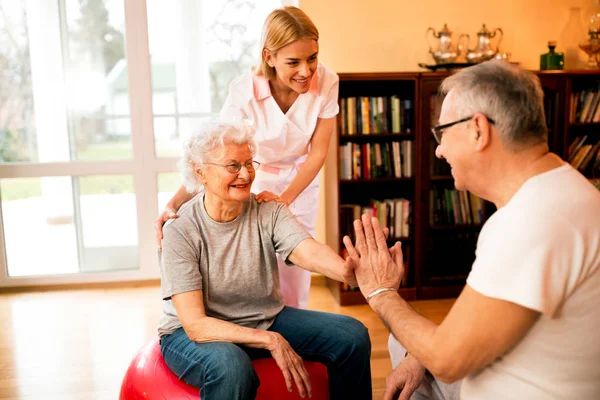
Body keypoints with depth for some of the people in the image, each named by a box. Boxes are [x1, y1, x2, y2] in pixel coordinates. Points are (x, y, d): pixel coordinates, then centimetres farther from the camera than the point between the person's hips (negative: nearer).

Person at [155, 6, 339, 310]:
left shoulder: (326, 82, -23)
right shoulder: (245, 92, -30)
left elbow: (318, 151, -15)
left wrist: (284, 198, -26)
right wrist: (173, 205, -42)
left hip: (302, 181, 2)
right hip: (256, 179, -2)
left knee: (296, 274, 7)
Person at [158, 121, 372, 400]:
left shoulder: (269, 212, -10)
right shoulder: (181, 231, -20)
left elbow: (311, 253, -31)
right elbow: (195, 324, -24)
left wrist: (353, 272, -53)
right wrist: (270, 340, -34)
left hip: (266, 319, 4)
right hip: (193, 333, -4)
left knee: (352, 336, -9)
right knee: (231, 366, -39)